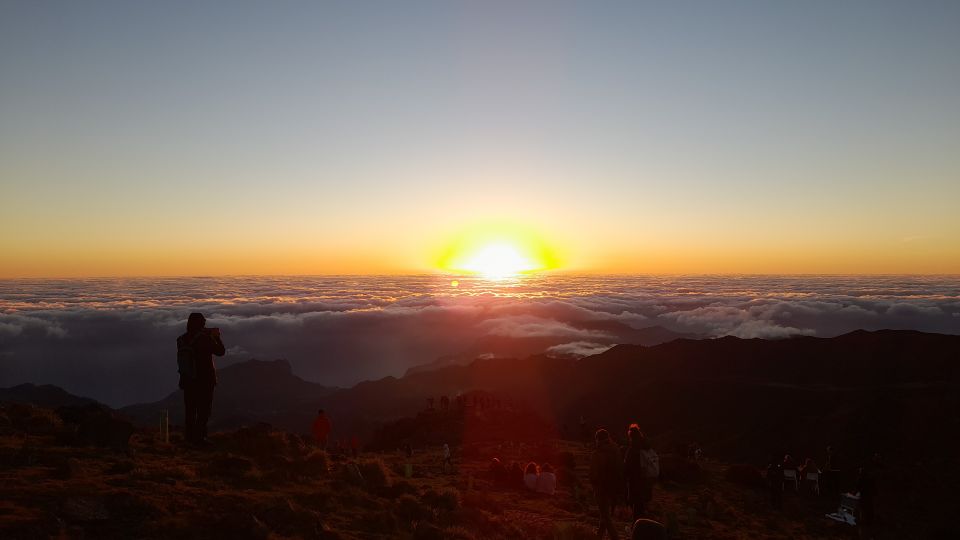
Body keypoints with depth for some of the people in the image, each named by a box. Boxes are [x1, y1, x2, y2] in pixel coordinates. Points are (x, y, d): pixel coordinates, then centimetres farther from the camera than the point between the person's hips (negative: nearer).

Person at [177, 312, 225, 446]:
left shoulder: (182, 340, 0)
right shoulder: (204, 339, -17)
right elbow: (220, 351, -10)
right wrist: (217, 337, 4)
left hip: (187, 381, 6)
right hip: (204, 381, -6)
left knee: (190, 410, 14)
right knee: (203, 410, 3)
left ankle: (189, 436, 19)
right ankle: (199, 437, 2)